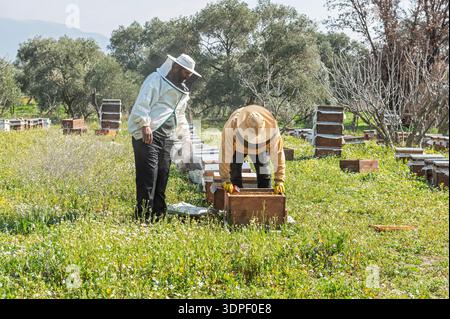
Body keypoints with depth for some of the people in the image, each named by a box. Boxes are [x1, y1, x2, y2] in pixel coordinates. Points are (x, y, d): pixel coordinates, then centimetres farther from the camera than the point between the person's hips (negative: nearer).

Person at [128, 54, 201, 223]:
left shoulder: (182, 90, 24)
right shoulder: (156, 79, -3)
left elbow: (180, 117, 33)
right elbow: (142, 103, -15)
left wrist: (186, 139, 29)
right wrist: (145, 125, -25)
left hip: (167, 137, 8)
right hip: (148, 134, -8)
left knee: (162, 176, 7)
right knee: (148, 175, -13)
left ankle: (158, 216, 13)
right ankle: (143, 217, -13)